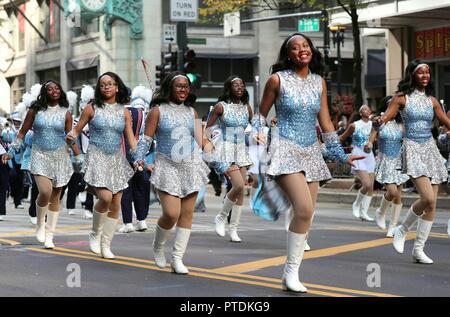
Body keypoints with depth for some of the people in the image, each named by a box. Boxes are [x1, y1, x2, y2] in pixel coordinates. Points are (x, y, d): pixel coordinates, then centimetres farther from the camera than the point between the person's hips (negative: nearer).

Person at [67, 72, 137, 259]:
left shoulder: (124, 112, 7)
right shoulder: (92, 108, 0)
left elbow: (130, 138, 7)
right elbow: (77, 129, 2)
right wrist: (71, 137, -21)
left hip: (117, 159, 4)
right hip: (97, 157, -4)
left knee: (116, 205, 2)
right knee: (105, 197, -21)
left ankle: (106, 245, 14)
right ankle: (95, 234, 4)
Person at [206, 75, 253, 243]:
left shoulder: (246, 107, 8)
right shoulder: (221, 107, -5)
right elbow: (208, 127, -1)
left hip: (241, 150, 6)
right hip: (226, 149, -5)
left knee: (241, 191, 2)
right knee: (239, 186, -19)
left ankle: (233, 229, 8)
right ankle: (221, 217, 3)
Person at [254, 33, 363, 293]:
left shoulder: (319, 82, 9)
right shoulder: (278, 79, -3)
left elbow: (325, 122, 13)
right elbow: (262, 114, 7)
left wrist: (341, 155, 12)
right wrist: (257, 134, -10)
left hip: (312, 152, 5)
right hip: (286, 149, -5)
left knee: (306, 215, 3)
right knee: (304, 209, -21)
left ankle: (291, 275, 12)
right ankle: (291, 271, -9)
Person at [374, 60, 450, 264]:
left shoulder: (431, 100, 12)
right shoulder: (402, 98, -1)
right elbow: (386, 117, -11)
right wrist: (379, 121, -33)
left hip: (430, 148, 5)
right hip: (412, 148, -5)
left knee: (431, 204, 1)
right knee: (428, 198, -21)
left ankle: (418, 249, 10)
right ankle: (402, 230, 4)